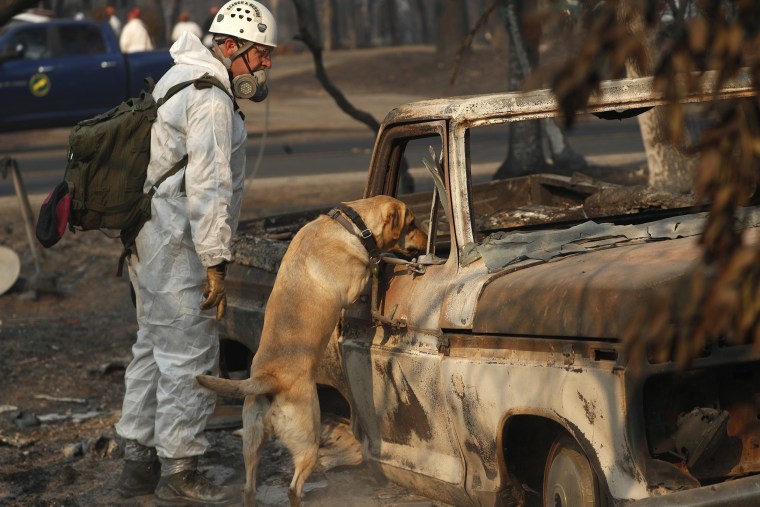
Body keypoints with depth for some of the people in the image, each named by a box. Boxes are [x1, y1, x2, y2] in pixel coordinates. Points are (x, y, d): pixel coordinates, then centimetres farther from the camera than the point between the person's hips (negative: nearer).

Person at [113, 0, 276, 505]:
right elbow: (207, 185, -22)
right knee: (189, 356, -4)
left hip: (150, 238, 11)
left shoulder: (179, 80, 17)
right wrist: (215, 262, -20)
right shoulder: (211, 99, -17)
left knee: (154, 347, 17)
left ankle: (138, 461, 25)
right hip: (177, 246, -11)